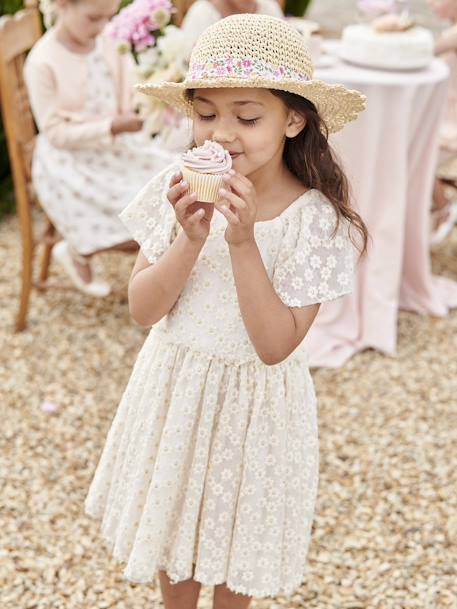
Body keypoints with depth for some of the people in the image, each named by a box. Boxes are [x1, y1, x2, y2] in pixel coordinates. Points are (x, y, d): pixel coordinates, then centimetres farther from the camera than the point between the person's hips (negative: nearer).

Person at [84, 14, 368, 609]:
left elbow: (276, 345, -23)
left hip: (254, 399, -3)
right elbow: (143, 309, -11)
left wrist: (243, 242, -32)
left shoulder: (314, 218, -21)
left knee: (237, 531, 19)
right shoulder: (178, 189, -12)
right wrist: (190, 237, -27)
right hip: (175, 385, 3)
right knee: (173, 517, 22)